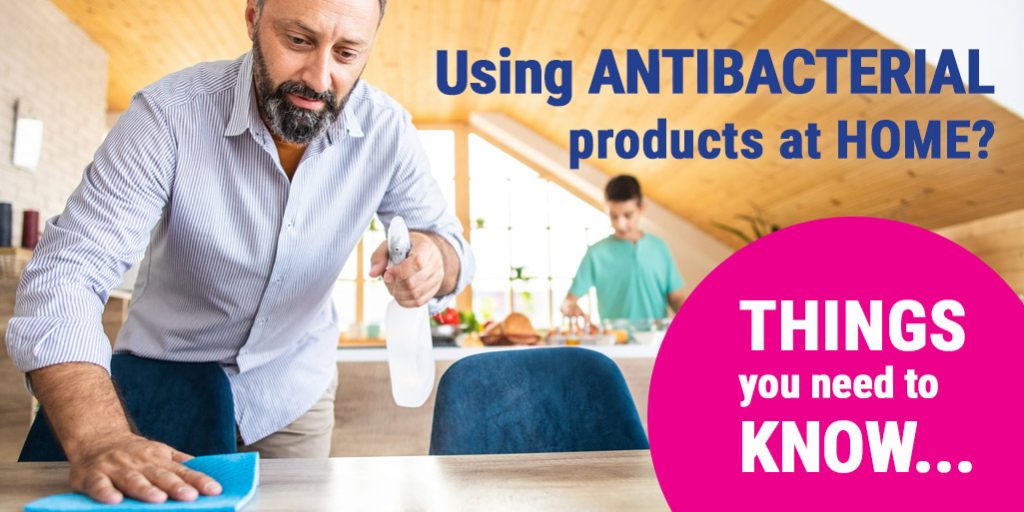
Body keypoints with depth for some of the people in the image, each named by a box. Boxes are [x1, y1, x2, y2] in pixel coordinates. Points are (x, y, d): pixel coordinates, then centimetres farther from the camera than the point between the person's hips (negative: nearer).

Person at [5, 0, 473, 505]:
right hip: (167, 382, -2)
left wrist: (434, 257, -36)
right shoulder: (169, 114, -27)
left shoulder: (385, 129, -18)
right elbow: (64, 273, -32)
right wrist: (98, 442, -48)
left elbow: (447, 238, -9)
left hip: (296, 386, 3)